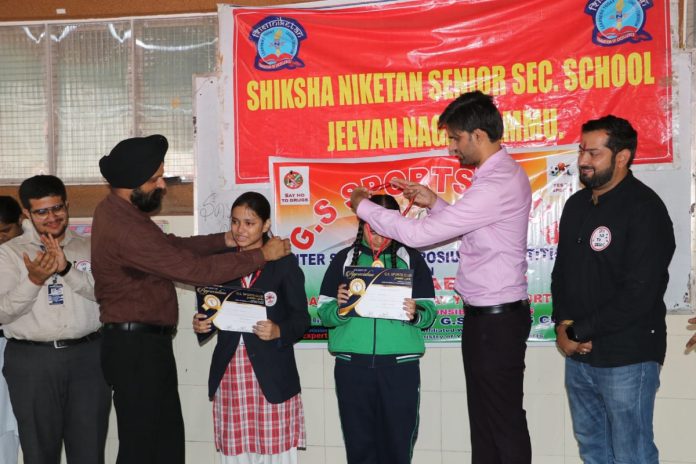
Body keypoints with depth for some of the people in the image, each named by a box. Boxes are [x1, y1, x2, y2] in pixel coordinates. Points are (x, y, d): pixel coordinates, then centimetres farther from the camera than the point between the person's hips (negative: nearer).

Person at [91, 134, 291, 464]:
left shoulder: (119, 210, 7)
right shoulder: (124, 228, -25)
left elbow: (171, 245, 15)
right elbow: (194, 269, -23)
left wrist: (224, 240, 3)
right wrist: (261, 255, -14)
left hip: (144, 343, 10)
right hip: (137, 348, -10)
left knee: (168, 437, 15)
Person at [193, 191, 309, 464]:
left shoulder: (284, 263, 1)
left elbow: (301, 319, -1)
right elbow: (211, 313, 17)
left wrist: (278, 331, -20)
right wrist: (201, 324, -4)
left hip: (271, 374, -3)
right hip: (229, 372, 3)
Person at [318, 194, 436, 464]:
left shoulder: (411, 259, 8)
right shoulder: (344, 259, 9)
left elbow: (430, 311, 3)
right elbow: (323, 313, 4)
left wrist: (416, 312, -18)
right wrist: (339, 306, -17)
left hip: (400, 365, -1)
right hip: (352, 366, 1)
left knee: (398, 442, 1)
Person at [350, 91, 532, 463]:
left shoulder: (498, 185, -23)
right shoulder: (499, 174, 10)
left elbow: (419, 234, -22)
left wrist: (364, 207, -8)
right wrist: (434, 203, 8)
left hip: (497, 319, -10)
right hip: (484, 314, 10)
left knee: (505, 418, 0)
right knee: (483, 415, 15)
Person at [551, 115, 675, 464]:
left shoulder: (644, 209, -14)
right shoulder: (576, 204, 11)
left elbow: (640, 293, -21)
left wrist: (580, 332, -14)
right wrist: (563, 325, -2)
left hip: (627, 357, -8)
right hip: (578, 355, 8)